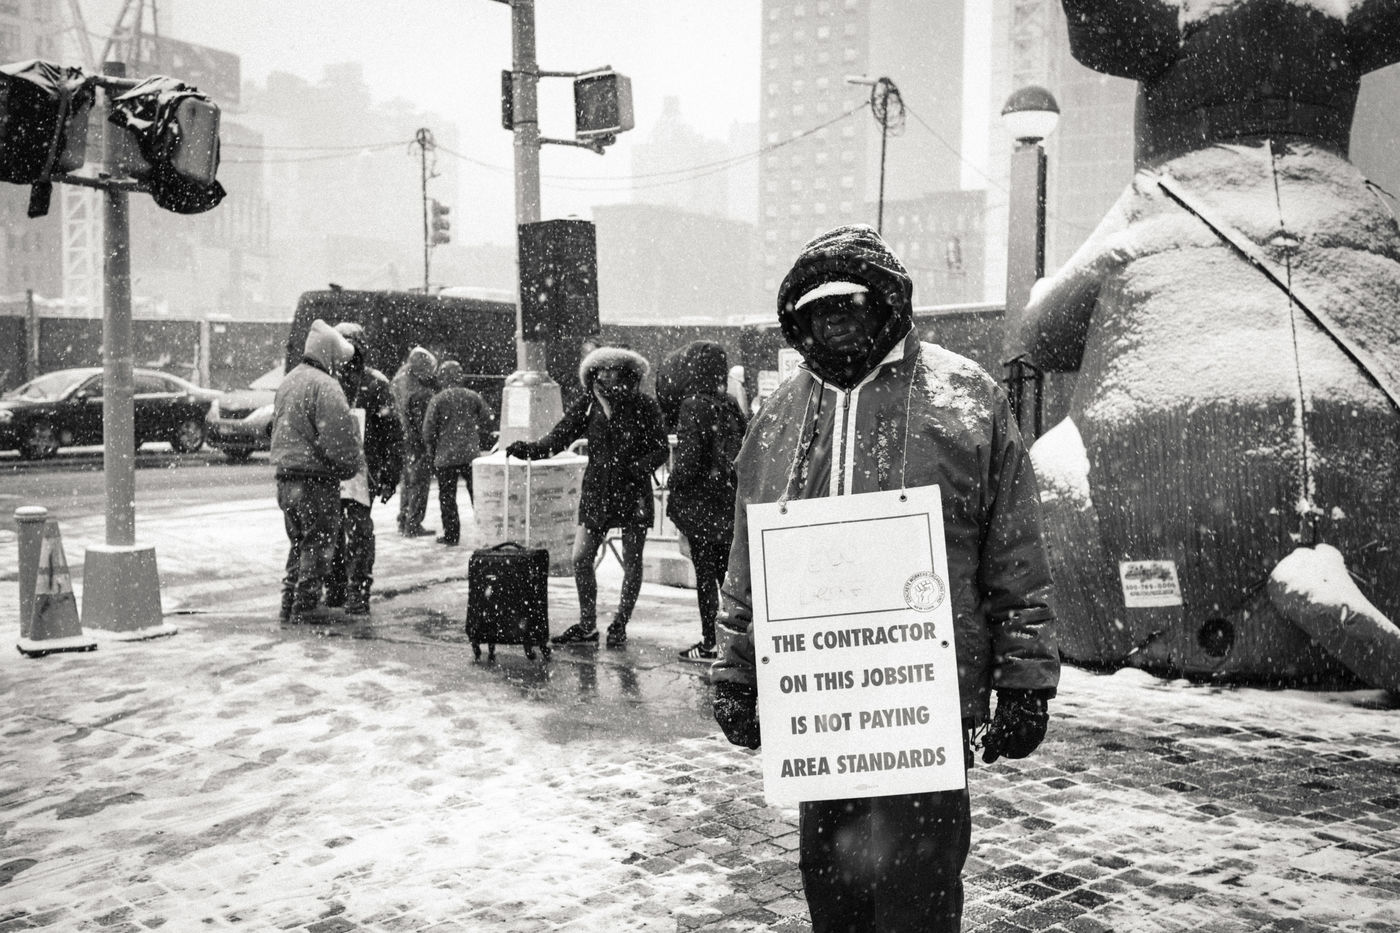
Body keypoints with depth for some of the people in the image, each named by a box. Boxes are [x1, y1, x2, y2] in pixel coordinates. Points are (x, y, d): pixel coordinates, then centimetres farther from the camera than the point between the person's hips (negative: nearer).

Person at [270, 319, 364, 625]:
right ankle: (304, 608, 4)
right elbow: (339, 436, -19)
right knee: (318, 545, 1)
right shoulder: (324, 386, -16)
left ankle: (289, 606, 23)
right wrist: (354, 463, -4)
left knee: (298, 544, 19)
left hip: (285, 478, 9)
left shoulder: (288, 382, 16)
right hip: (316, 479, -9)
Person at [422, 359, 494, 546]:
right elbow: (488, 419, 9)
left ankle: (451, 535, 7)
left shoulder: (437, 400, -7)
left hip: (445, 456, -2)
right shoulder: (472, 396, 1)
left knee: (447, 496, 7)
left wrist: (430, 453, 5)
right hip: (471, 454, 2)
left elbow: (428, 430, -7)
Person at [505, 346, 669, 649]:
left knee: (632, 563, 5)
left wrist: (636, 469, -21)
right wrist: (529, 449, -22)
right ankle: (586, 624, 17)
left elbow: (661, 449, -4)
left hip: (633, 494, -3)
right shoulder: (587, 405, 2)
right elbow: (559, 436, -5)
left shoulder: (643, 406, -6)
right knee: (580, 558, 1)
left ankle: (619, 626, 20)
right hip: (596, 493, 3)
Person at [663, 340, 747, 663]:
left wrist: (672, 485, -3)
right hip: (730, 500, 6)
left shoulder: (693, 406, -14)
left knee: (705, 573, 0)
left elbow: (688, 459, -18)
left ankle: (709, 643, 4)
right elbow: (741, 452, 9)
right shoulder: (730, 405, 6)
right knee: (728, 571, 13)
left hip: (700, 503, -6)